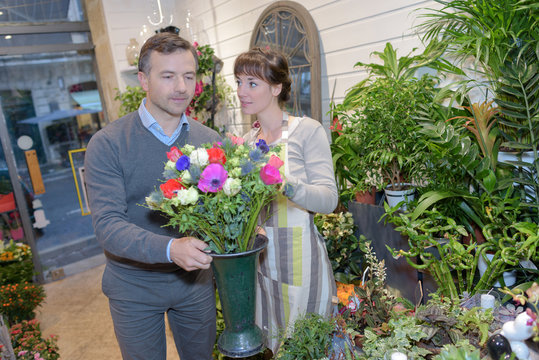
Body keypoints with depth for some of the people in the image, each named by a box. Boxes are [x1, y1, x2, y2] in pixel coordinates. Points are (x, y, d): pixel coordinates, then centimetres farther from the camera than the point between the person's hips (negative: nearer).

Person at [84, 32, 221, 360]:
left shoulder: (210, 140, -4)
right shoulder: (108, 144, -15)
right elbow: (107, 224, -22)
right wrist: (169, 248, -37)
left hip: (196, 281, 3)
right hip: (135, 287, -2)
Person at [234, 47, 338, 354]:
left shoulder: (308, 131, -10)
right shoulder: (247, 140, 8)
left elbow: (329, 199, -17)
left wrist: (287, 185, -34)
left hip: (298, 256, -5)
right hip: (259, 256, 6)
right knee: (273, 342, 20)